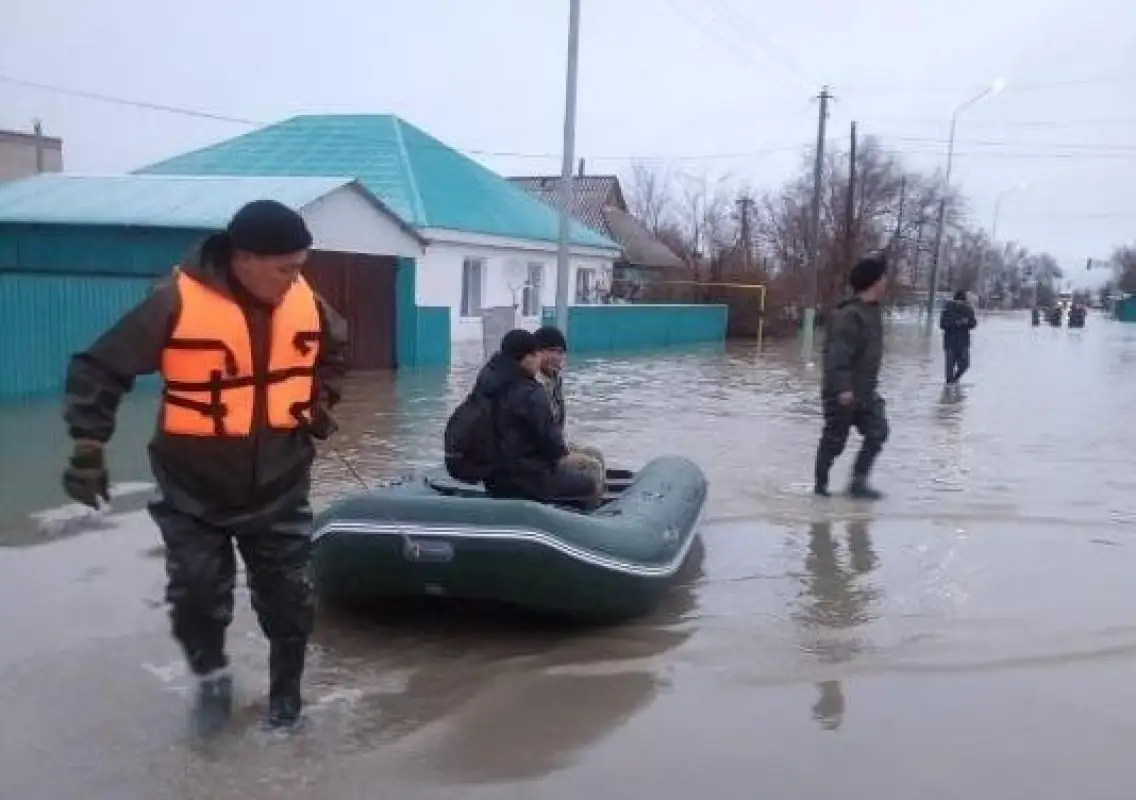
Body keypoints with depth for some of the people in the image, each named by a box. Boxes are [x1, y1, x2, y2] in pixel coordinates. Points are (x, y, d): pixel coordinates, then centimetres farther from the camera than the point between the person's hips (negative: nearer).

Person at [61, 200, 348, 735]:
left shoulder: (306, 302, -5)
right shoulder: (178, 302, -19)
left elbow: (333, 350, 19)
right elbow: (98, 370, -12)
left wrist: (321, 402, 6)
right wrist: (88, 448, -16)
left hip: (279, 487, 3)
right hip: (195, 491, -3)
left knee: (288, 600, 9)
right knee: (197, 596, 0)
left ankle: (286, 693, 32)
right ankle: (211, 677, 31)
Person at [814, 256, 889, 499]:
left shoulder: (873, 311, 10)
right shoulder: (849, 315, -20)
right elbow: (837, 354, -26)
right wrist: (842, 388, -31)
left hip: (865, 391, 9)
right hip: (844, 393, -9)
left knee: (878, 432, 2)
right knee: (834, 440, 3)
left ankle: (858, 481, 9)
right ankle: (821, 483, 21)